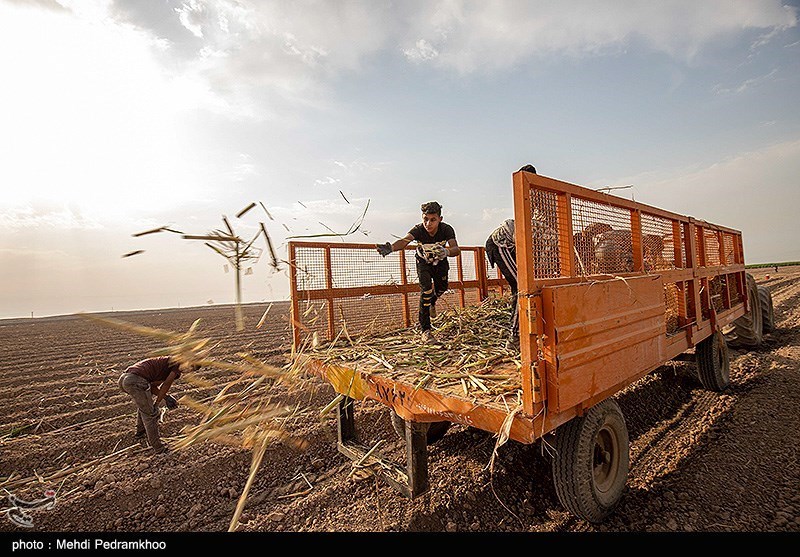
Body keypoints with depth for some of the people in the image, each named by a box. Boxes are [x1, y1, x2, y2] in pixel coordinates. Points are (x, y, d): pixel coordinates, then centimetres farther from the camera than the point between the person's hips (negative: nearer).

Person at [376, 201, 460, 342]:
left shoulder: (446, 229, -30)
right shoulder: (418, 230, -33)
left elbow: (456, 249, -42)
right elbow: (404, 240, -51)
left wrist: (446, 251, -66)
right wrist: (391, 248, -73)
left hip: (440, 261, 3)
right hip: (423, 261, -2)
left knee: (441, 288, 4)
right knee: (426, 289, -20)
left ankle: (432, 302, 44)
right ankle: (426, 330, -13)